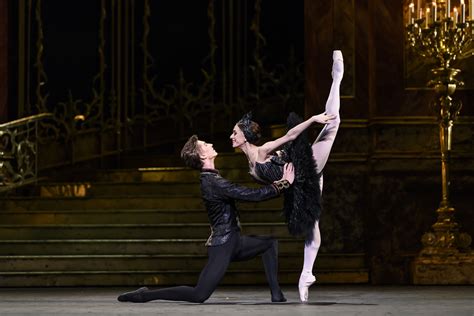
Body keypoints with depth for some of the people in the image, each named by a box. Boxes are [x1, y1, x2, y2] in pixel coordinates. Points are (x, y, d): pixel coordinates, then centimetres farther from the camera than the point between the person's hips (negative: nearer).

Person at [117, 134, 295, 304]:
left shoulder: (211, 178, 10)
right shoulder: (213, 182, -20)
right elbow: (253, 195, -23)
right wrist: (285, 183, -11)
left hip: (232, 242, 10)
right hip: (222, 246, -10)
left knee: (270, 242, 18)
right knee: (199, 296, -14)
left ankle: (276, 293, 12)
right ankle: (145, 295, -4)